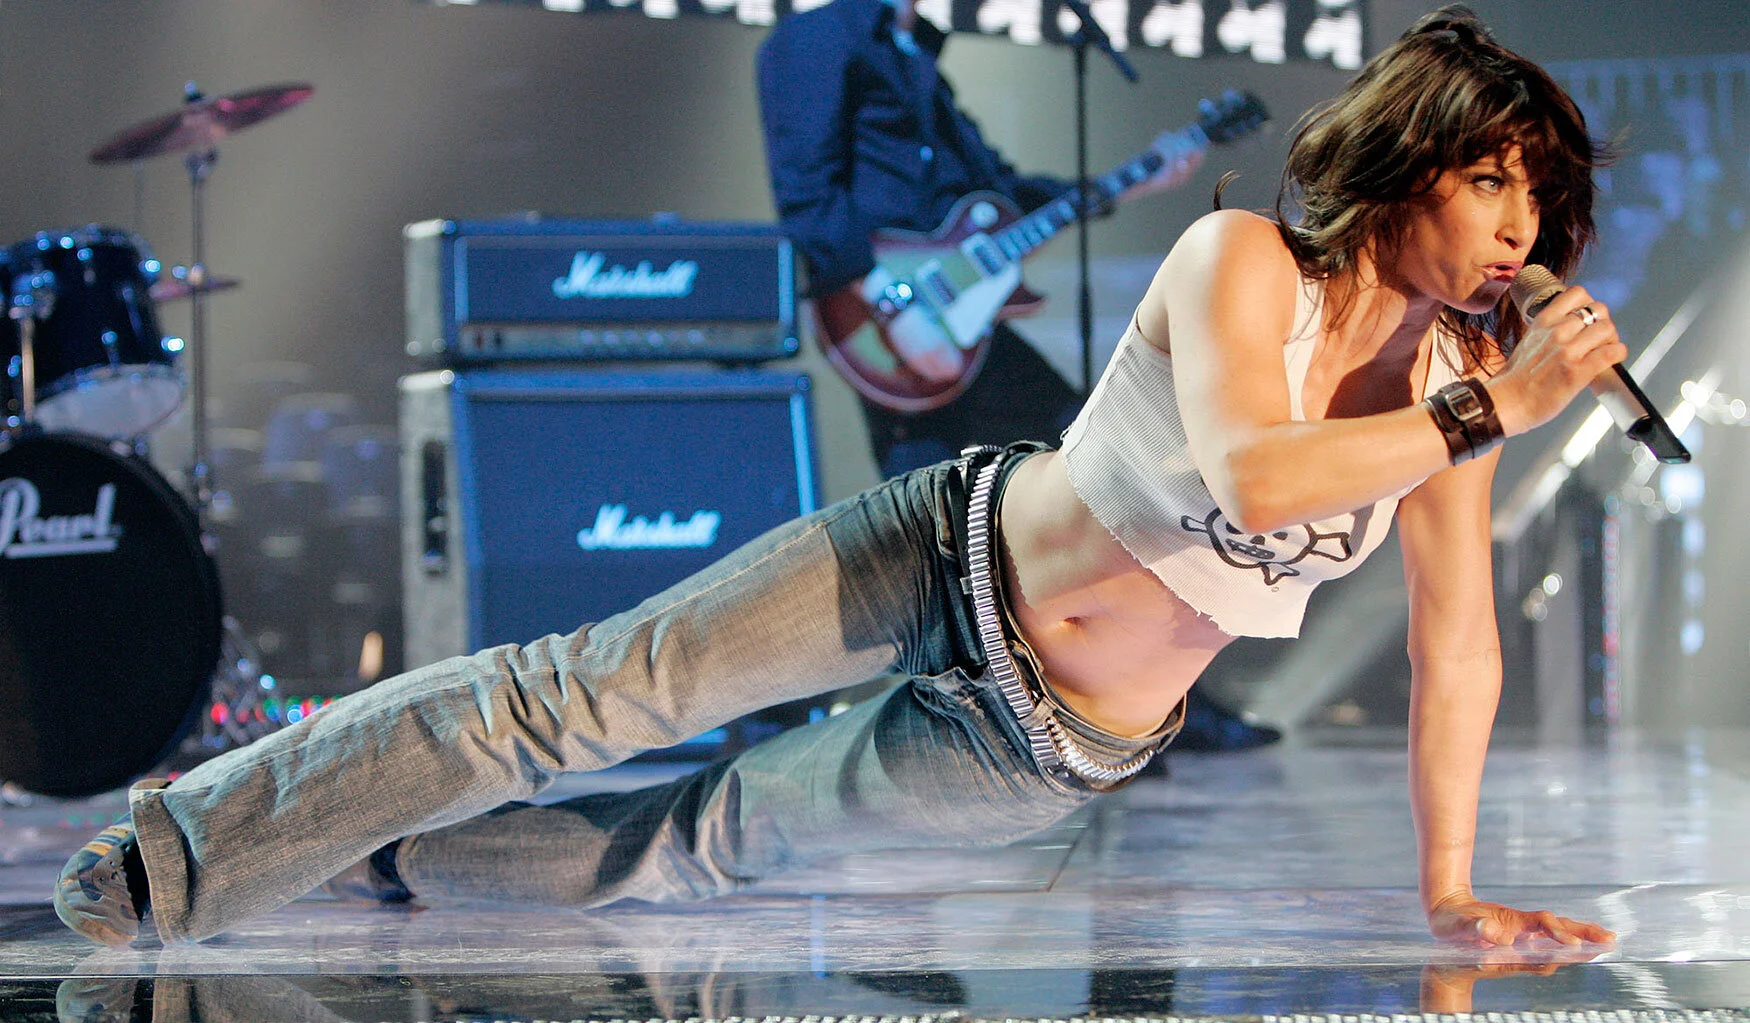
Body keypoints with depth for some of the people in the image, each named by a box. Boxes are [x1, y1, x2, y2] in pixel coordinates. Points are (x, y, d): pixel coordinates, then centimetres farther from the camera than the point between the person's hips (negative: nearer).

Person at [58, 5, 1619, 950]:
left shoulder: (1453, 375, -8)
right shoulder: (1239, 262, -20)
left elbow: (1459, 650, 0)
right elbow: (1244, 478, -37)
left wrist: (1449, 888, 1)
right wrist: (1486, 417, -35)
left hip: (1052, 750, 4)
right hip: (951, 549, -3)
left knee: (719, 836, 14)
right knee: (578, 692, -10)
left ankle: (377, 856, 30)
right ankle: (183, 851, -4)